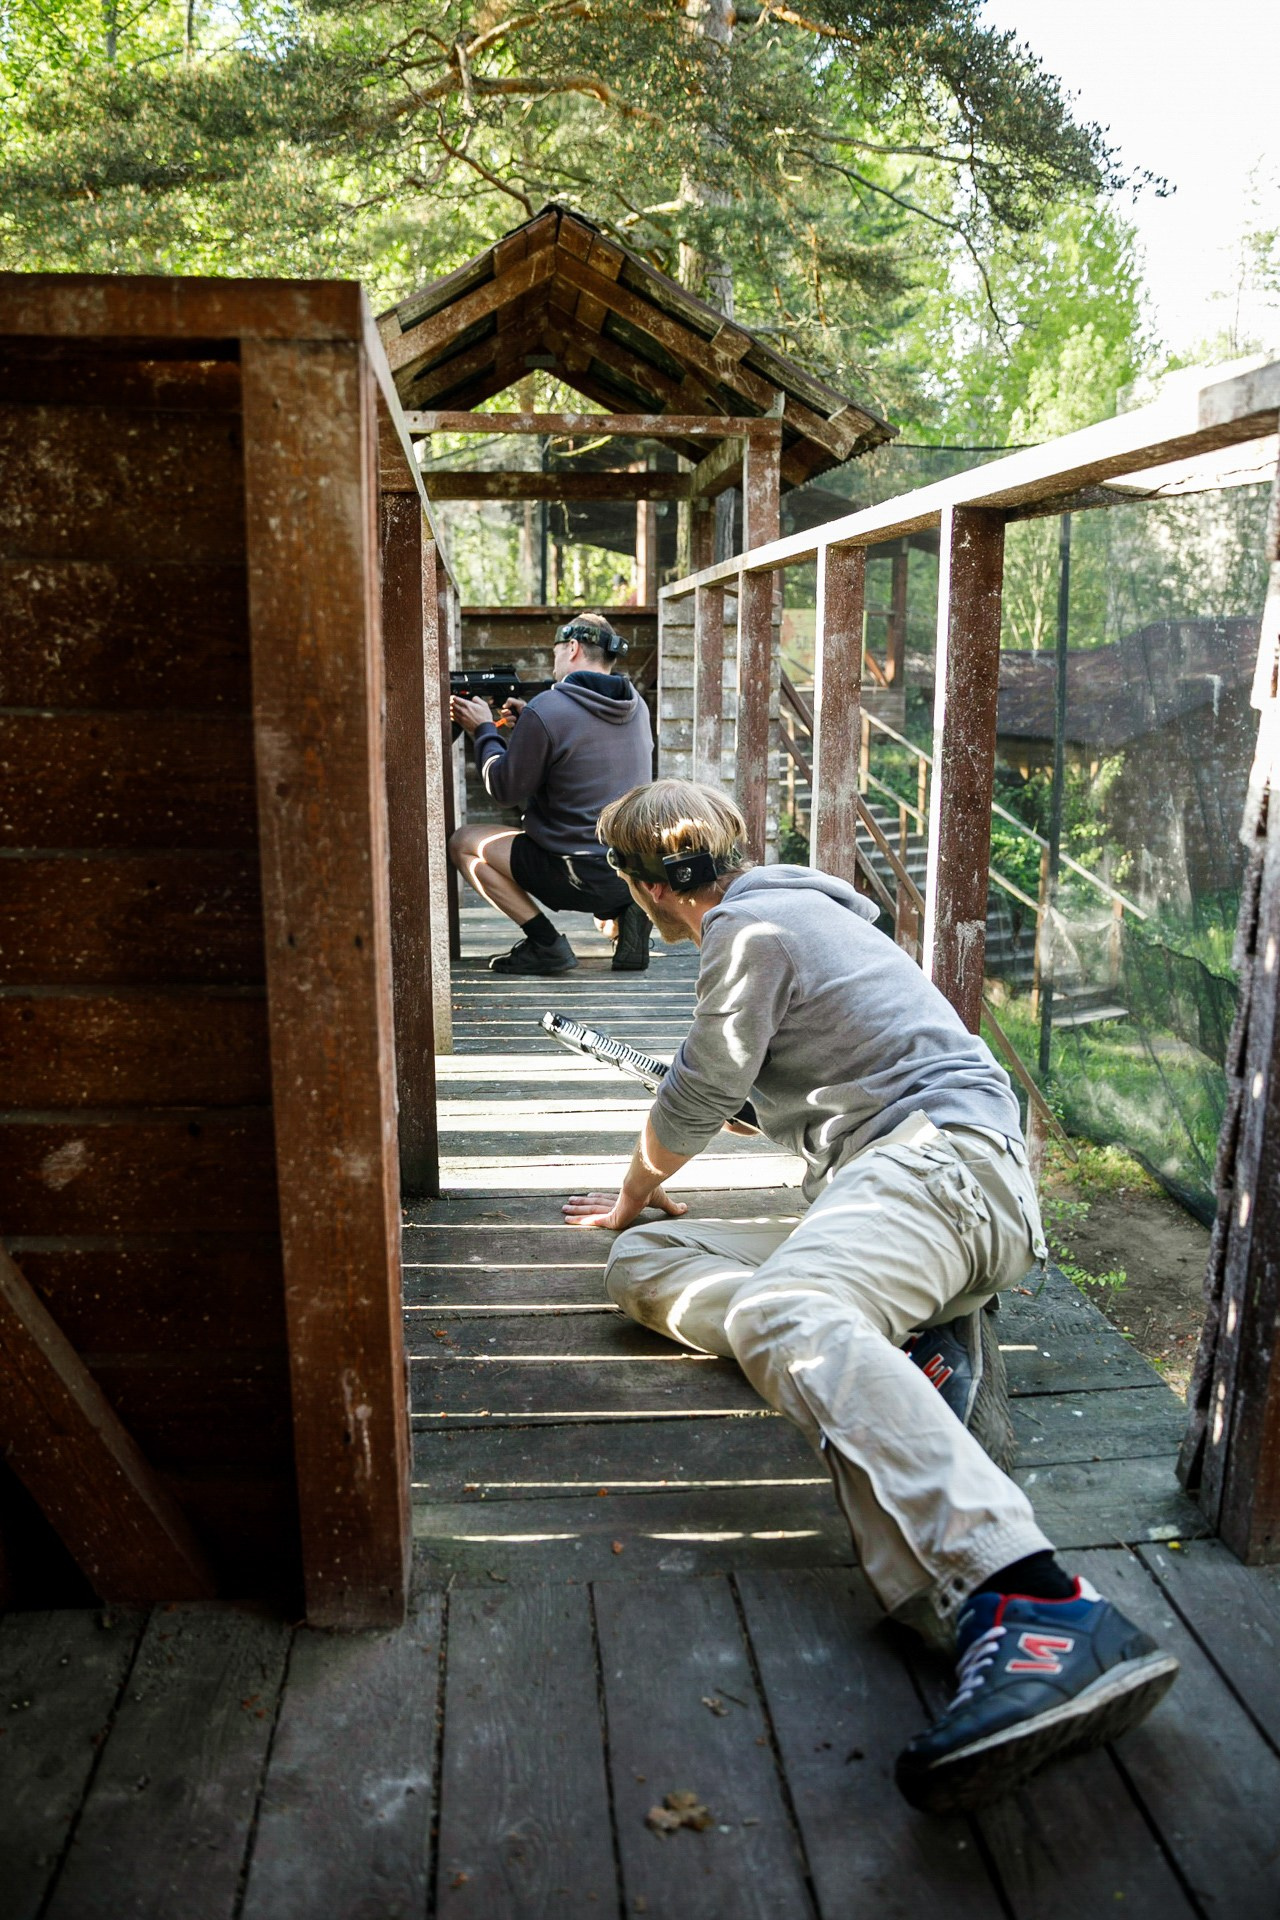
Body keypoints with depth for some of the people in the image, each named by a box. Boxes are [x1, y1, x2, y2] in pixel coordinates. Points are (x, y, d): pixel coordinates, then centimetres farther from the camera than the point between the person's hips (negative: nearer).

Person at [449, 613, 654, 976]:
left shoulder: (546, 711, -15)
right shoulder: (635, 704, 7)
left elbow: (505, 790, -6)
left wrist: (483, 730, 8)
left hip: (586, 876, -7)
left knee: (463, 843, 8)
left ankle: (545, 942, 0)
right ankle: (624, 910, 11)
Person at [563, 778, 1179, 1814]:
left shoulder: (756, 921, -1)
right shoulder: (781, 911, 30)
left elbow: (696, 1104, 3)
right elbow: (719, 1080, 46)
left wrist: (636, 1191, 23)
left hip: (942, 1154, -10)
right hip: (879, 1189, 10)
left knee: (780, 1311, -39)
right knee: (644, 1263, 3)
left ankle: (1036, 1612, -56)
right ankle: (890, 1364, -18)